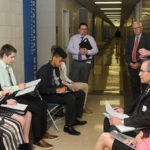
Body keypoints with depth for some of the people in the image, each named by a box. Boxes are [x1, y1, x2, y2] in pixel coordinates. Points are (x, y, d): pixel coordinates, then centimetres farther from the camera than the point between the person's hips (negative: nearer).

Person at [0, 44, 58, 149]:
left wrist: (21, 86, 0)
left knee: (43, 105, 0)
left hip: (16, 93, 9)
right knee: (36, 109, -20)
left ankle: (43, 132, 14)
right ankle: (37, 140, -7)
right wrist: (18, 87, -21)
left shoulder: (8, 67, 13)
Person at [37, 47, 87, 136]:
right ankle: (68, 126, -21)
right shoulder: (44, 70, -18)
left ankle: (75, 119, 15)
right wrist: (57, 90, -27)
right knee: (70, 98, -31)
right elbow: (42, 89, -24)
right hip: (47, 96, -9)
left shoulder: (56, 68, 9)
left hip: (57, 92, 10)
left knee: (81, 93, 5)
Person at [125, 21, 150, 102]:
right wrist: (130, 63, -3)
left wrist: (139, 63, -14)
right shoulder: (131, 39, 14)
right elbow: (127, 53, 14)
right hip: (132, 66, 5)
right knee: (134, 85, 8)